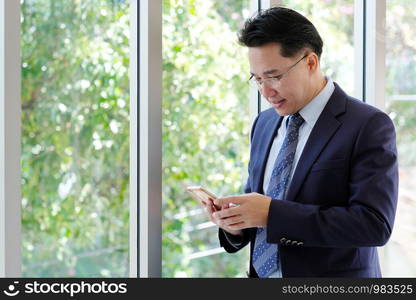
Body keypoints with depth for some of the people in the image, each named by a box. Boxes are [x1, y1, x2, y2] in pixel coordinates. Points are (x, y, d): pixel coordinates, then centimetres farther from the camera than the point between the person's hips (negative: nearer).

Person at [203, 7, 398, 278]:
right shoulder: (264, 123, 6)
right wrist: (235, 223, -9)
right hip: (261, 275, 5)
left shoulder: (368, 126, -14)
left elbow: (374, 224, -22)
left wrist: (271, 213, -26)